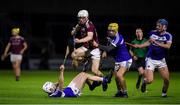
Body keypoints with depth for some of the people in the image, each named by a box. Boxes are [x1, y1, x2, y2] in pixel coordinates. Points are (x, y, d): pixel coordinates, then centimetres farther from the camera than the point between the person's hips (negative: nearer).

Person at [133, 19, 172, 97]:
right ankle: (144, 81, 24)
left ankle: (164, 92, 21)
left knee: (166, 79, -9)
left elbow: (168, 46, -26)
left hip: (161, 60, 0)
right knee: (149, 80, -14)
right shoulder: (153, 33, -1)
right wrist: (139, 46, 13)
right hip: (151, 59, 0)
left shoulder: (168, 36, -8)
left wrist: (157, 43, -33)